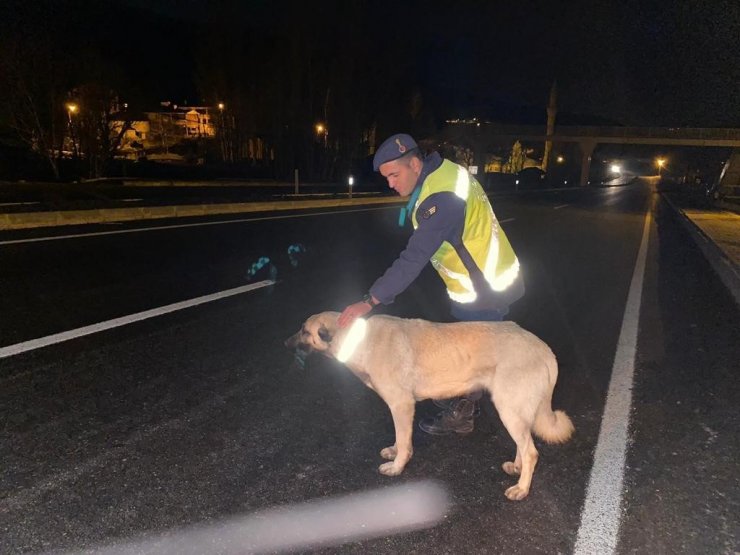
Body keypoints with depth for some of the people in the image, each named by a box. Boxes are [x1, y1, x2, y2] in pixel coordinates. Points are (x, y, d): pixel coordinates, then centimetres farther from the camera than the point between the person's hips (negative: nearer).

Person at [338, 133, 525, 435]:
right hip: (483, 279, 10)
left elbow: (413, 259, -35)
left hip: (484, 290, -10)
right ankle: (465, 398, 43)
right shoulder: (442, 171, 1)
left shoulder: (441, 197, -31)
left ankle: (461, 416, 28)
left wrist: (369, 302, -34)